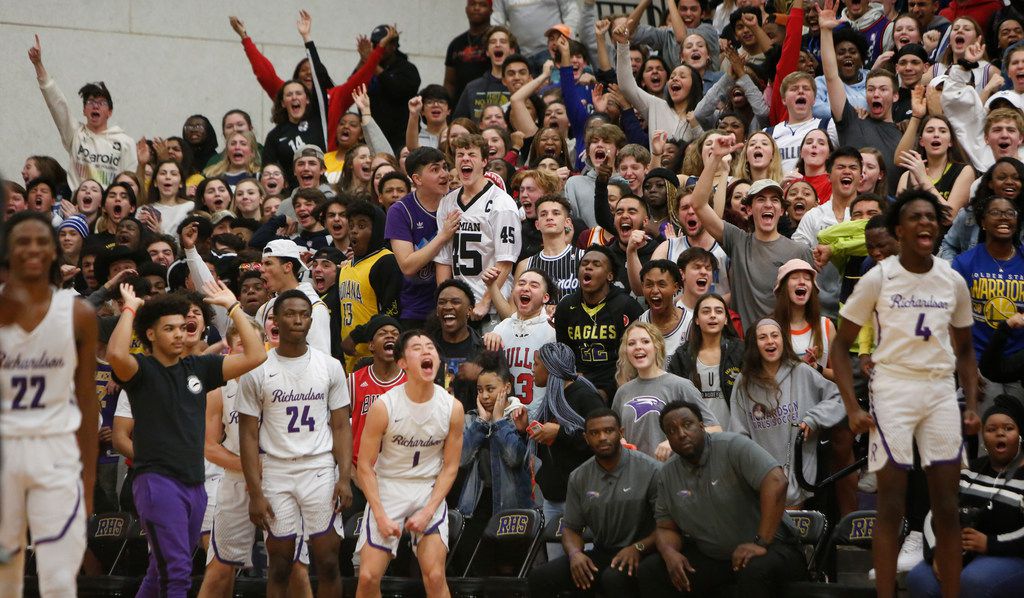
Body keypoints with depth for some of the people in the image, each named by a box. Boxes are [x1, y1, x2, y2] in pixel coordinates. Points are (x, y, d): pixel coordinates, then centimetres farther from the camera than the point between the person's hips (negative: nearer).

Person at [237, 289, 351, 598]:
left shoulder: (330, 367, 4)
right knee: (279, 565, 5)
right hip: (275, 472, -1)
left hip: (321, 471, 1)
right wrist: (255, 492, -6)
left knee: (327, 561, 0)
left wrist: (344, 478, -7)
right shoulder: (256, 371, 0)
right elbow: (249, 435, 0)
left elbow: (341, 427, 5)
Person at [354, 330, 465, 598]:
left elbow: (450, 466, 0)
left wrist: (428, 512, -10)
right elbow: (365, 466, -8)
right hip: (386, 489, -1)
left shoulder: (453, 408, -9)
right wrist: (380, 515, -14)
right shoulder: (383, 406, -15)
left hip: (429, 492, 1)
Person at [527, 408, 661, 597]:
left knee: (614, 578, -39)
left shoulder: (649, 470, -8)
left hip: (638, 558, -5)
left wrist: (638, 547, -24)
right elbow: (571, 527, 14)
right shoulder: (578, 478, 8)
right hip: (600, 555, 5)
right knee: (539, 577, -16)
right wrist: (574, 553, -9)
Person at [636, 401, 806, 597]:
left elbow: (776, 482, -26)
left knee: (756, 570, -39)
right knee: (650, 570, -12)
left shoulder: (733, 446, -14)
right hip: (709, 557, 5)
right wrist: (669, 553, -12)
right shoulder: (666, 476, 6)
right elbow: (666, 527, 13)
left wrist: (761, 543, -31)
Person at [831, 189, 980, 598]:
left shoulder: (953, 281, 6)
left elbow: (964, 350, 17)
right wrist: (852, 408, -10)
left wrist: (972, 406, 4)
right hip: (893, 390, -3)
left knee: (946, 507, 3)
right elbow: (841, 345, 0)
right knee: (891, 506, -3)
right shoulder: (878, 279, -4)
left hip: (942, 391, 3)